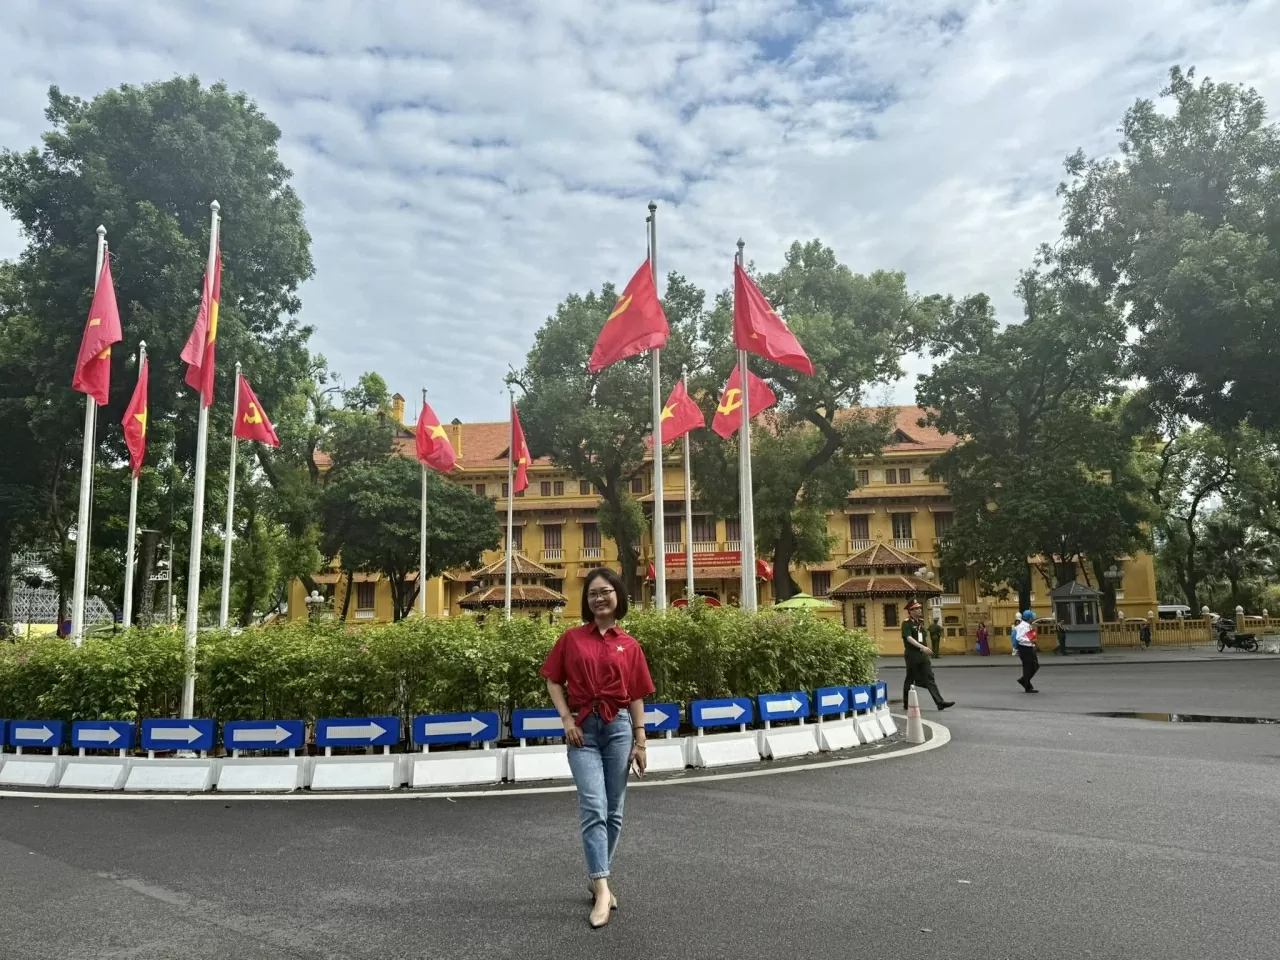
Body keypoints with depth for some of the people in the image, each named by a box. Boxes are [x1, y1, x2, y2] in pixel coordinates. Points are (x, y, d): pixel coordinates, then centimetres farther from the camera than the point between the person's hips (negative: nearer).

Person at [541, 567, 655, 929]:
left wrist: (640, 742, 3)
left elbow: (636, 696, 6)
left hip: (618, 727, 2)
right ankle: (602, 889, -11)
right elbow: (553, 681, 7)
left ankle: (598, 878, 26)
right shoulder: (571, 638, 2)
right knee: (593, 808, -11)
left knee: (613, 811, 9)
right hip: (583, 729, -1)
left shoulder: (629, 645, 4)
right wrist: (567, 719, -6)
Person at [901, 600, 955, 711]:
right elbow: (909, 638, -23)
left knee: (929, 678, 0)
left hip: (922, 654, 6)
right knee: (910, 679, 4)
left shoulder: (920, 621, 11)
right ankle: (907, 703, 16)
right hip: (912, 654, -6)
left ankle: (940, 702, -6)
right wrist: (922, 647, -32)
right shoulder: (906, 623, -11)